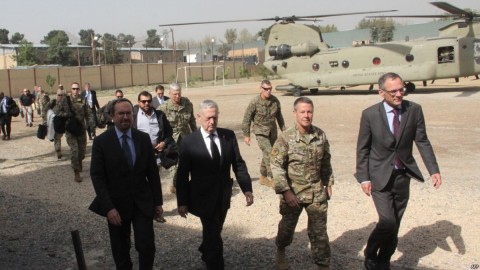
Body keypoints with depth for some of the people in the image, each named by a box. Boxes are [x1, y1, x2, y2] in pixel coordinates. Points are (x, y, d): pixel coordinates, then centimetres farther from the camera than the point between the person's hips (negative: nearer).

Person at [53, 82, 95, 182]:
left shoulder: (83, 101, 2)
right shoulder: (65, 100, -3)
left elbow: (88, 113, 2)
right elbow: (56, 111, -4)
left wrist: (91, 123, -15)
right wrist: (67, 115, -15)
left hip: (81, 129, 3)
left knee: (82, 149, 12)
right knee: (74, 150, -12)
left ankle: (79, 162, 46)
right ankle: (76, 173, -4)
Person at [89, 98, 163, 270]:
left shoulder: (143, 138, 0)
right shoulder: (101, 141, -9)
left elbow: (153, 172, 4)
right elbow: (97, 176, -11)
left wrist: (158, 201, 4)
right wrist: (108, 207, -18)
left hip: (143, 203, 1)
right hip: (116, 204, -1)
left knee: (147, 247, -2)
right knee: (121, 250, 13)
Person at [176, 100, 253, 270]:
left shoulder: (229, 136, -3)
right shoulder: (189, 141, -11)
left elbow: (238, 164, -1)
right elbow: (182, 174, -7)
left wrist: (247, 188, -11)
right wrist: (182, 202, -6)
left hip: (223, 197, 4)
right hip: (204, 197, -4)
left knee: (214, 233, 23)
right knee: (214, 238, -3)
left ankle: (206, 253, 51)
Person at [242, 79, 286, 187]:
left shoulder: (275, 100, -3)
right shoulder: (255, 102, -15)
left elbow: (279, 116, 12)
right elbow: (247, 119, -8)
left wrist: (283, 130, 15)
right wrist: (246, 135, -6)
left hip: (272, 131, 5)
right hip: (260, 131, -5)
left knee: (268, 154, 11)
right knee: (268, 152, -15)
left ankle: (263, 177, 27)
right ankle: (272, 178, -10)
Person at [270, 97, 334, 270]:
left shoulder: (321, 135, -3)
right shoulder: (286, 137, -14)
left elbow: (325, 162, 9)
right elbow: (276, 166, -15)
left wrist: (328, 184, 11)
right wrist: (286, 191, -19)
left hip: (317, 191, 2)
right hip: (293, 191, -2)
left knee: (319, 231, 5)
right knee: (287, 226, 17)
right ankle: (280, 252, 45)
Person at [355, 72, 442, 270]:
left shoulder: (414, 110, -5)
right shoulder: (370, 114, -11)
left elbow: (422, 142, 0)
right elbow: (362, 149, -5)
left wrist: (433, 170, -9)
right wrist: (364, 178, -8)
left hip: (403, 176, 3)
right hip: (380, 177, -3)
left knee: (395, 225, 12)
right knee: (388, 222, -12)